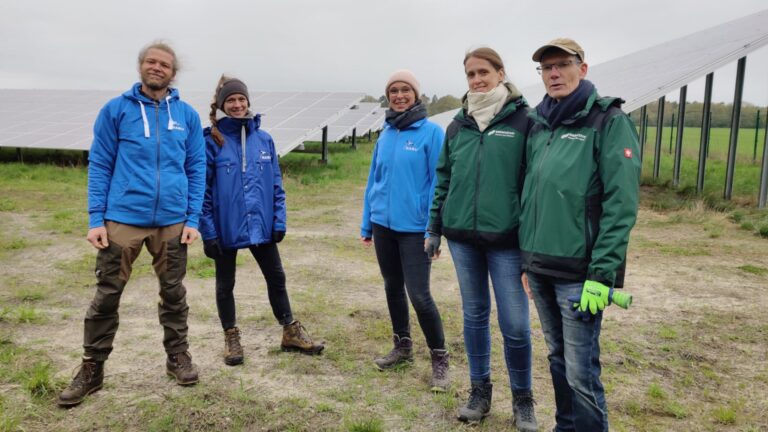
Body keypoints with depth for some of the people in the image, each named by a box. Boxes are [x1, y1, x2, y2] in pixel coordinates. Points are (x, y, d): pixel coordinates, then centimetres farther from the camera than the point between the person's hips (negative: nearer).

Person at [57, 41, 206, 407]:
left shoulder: (187, 116, 5)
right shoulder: (116, 110, 1)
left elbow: (196, 169, 6)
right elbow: (99, 166, 1)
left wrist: (193, 220, -1)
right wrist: (96, 219, -6)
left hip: (172, 222, 1)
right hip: (122, 219, -1)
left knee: (173, 294, 12)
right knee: (106, 295, 6)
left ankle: (178, 356, 29)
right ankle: (92, 369, 20)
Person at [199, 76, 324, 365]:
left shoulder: (263, 139, 2)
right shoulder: (212, 142, -9)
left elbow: (276, 184, 5)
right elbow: (202, 190, -9)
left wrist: (279, 221, -1)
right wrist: (208, 232, -13)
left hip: (261, 225, 3)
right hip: (225, 227, -3)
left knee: (276, 278, 12)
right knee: (225, 285, 12)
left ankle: (291, 333, 27)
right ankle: (231, 337, 30)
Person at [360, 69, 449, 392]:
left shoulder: (431, 132, -8)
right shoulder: (385, 135, 8)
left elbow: (439, 182, -10)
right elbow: (373, 180, 13)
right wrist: (367, 225, 12)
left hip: (414, 227, -6)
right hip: (383, 224, 6)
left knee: (419, 294, -5)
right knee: (392, 288, 15)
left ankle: (439, 359, 13)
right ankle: (402, 347, 33)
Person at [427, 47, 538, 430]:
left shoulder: (523, 119, -4)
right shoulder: (458, 124, 9)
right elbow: (444, 178, 14)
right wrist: (434, 228, 13)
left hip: (506, 238, -4)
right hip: (462, 236, 4)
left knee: (514, 323, 0)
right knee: (474, 314, 14)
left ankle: (522, 398, 22)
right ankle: (480, 389, 30)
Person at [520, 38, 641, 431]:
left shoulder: (608, 121, -6)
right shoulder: (537, 125, 12)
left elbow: (621, 203, -13)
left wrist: (602, 273, -18)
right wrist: (526, 260, 14)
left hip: (579, 271, -6)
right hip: (539, 267, 6)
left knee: (581, 370, -2)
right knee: (558, 358, 18)